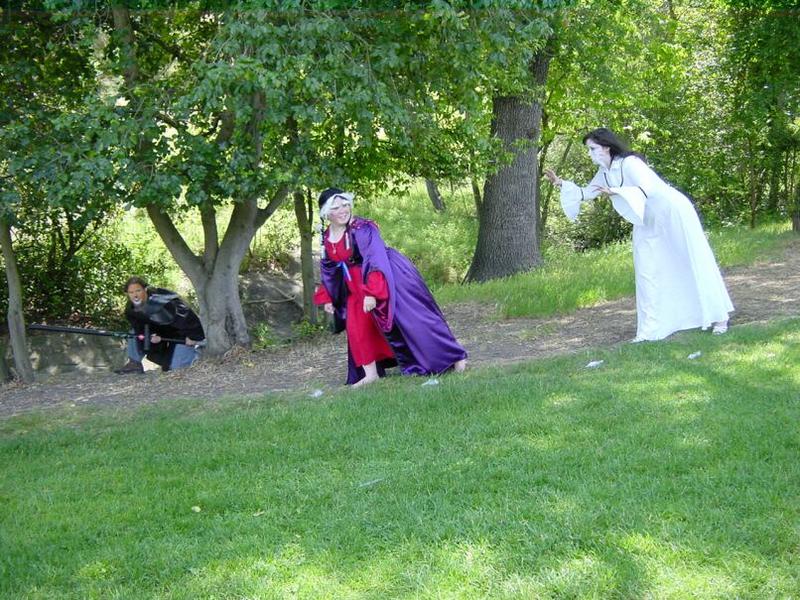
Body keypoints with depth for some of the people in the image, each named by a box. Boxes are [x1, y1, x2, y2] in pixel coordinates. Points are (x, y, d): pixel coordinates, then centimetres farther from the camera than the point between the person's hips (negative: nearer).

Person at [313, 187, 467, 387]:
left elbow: (376, 260, -28)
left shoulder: (362, 229, -23)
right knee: (357, 327, -2)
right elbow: (329, 268, 16)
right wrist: (327, 297, 15)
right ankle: (370, 373, 7)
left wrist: (372, 292, -34)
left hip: (387, 276, -7)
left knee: (413, 318, -6)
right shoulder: (327, 238, 1)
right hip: (356, 286, 7)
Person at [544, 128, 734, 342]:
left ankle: (719, 316, 11)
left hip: (674, 214, -9)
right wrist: (560, 183, 0)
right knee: (646, 271, 3)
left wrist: (614, 192, -43)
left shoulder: (629, 163, -24)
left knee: (694, 265, 0)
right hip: (648, 222, 9)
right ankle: (650, 329, 6)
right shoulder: (605, 173, 3)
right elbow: (585, 194, 13)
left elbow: (648, 189, -36)